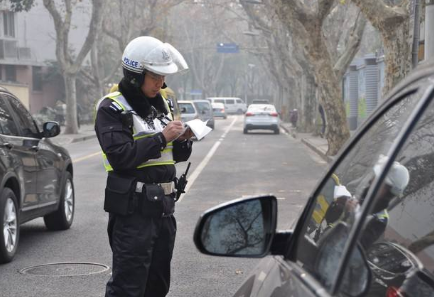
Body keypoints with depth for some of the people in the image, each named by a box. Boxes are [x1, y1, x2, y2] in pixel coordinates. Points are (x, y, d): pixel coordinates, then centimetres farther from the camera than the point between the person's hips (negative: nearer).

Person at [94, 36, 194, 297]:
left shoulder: (160, 104, 14)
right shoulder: (112, 108, -9)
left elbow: (176, 156, 20)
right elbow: (121, 156, -22)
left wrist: (183, 140, -2)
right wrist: (162, 137, -19)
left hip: (163, 206, 8)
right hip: (132, 209, -8)